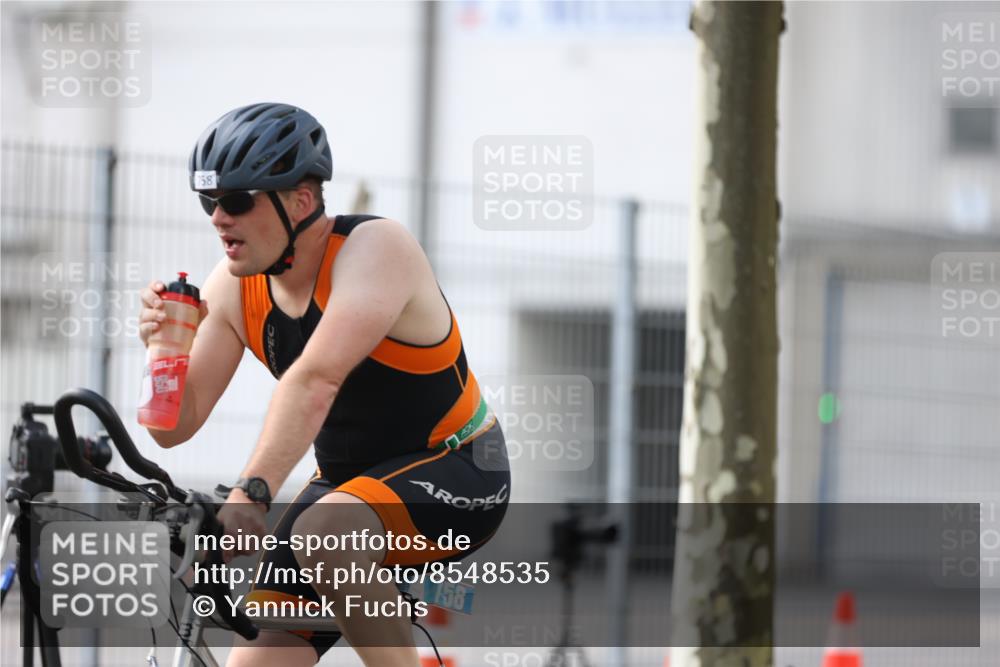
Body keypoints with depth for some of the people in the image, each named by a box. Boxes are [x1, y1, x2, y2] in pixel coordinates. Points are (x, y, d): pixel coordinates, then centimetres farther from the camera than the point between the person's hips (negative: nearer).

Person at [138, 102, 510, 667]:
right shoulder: (234, 287, -5)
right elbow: (176, 426, -5)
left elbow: (316, 380, -39)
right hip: (347, 483, 7)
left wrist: (252, 492, -50)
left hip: (455, 473, -7)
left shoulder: (375, 246, -24)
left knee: (323, 534, -36)